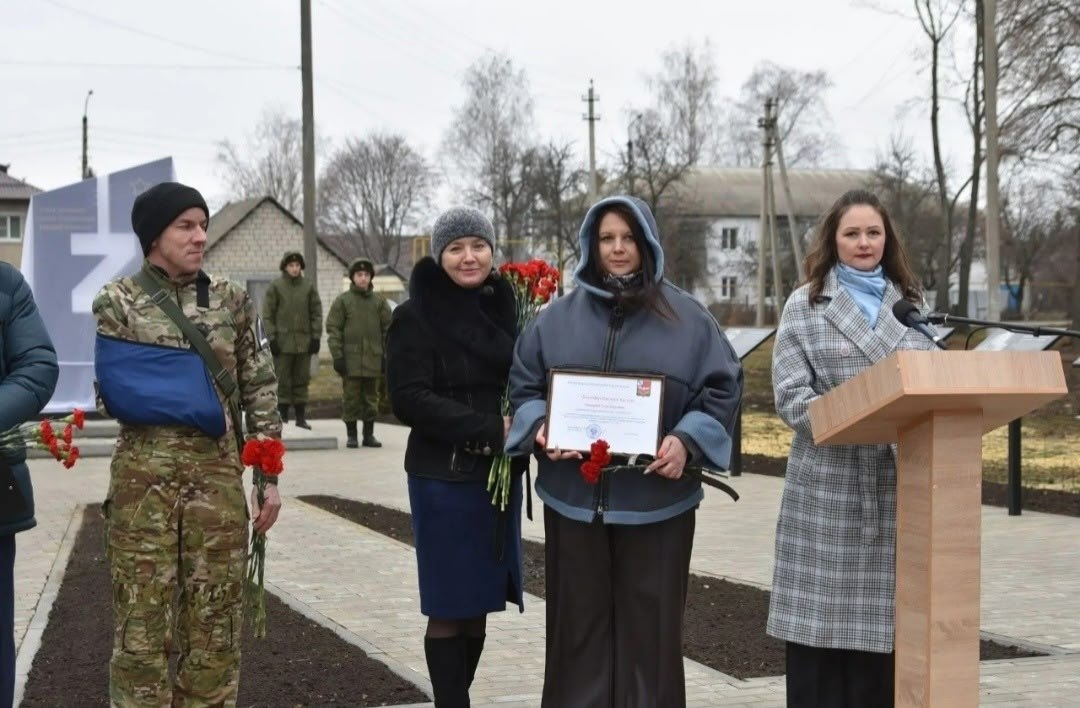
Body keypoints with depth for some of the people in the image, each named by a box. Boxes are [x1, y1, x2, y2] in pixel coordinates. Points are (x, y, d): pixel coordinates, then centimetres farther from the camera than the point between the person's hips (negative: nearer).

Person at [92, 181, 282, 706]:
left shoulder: (231, 299, 8)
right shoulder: (117, 301, 1)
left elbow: (260, 389, 9)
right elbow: (115, 392, -4)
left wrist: (268, 475, 4)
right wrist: (203, 401, -8)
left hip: (218, 474, 2)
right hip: (144, 473, -2)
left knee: (215, 622, 5)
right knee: (144, 622, -1)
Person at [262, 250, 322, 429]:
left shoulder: (309, 286, 7)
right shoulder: (275, 287, 0)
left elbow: (316, 313, 9)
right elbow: (267, 315, -1)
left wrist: (316, 337, 1)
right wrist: (271, 338, -7)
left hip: (304, 341, 2)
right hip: (283, 341, -2)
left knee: (302, 380, 7)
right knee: (282, 380, 0)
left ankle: (301, 417, 13)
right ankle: (283, 417, 6)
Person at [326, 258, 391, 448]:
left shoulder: (379, 301, 8)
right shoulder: (342, 300, 1)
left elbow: (388, 328, 8)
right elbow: (333, 329, -2)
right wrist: (337, 356, -8)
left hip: (373, 359, 2)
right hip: (351, 359, -2)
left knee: (371, 398, 8)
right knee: (351, 398, 1)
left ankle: (369, 434, 16)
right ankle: (351, 435, 9)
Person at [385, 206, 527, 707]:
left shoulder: (503, 306, 9)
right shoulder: (416, 316, -7)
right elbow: (408, 399, -13)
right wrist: (488, 428, -18)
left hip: (500, 474, 5)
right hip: (444, 477, -5)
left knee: (479, 602, 9)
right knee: (450, 606, -1)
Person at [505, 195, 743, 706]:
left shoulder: (686, 318, 3)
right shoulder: (559, 316, 8)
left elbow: (722, 389, 1)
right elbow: (524, 386, 12)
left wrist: (688, 441, -15)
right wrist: (540, 426, -9)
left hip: (656, 500, -1)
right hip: (574, 496, 2)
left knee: (648, 626, 3)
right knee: (580, 625, 6)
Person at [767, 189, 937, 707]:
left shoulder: (911, 304, 16)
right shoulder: (805, 305, 3)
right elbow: (790, 397, -5)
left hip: (897, 487, 3)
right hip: (828, 486, -3)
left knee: (881, 621, 4)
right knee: (821, 623, -3)